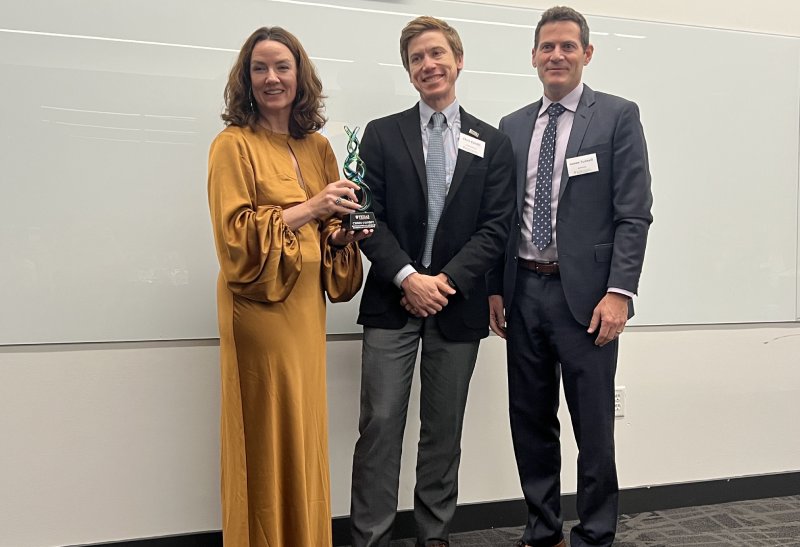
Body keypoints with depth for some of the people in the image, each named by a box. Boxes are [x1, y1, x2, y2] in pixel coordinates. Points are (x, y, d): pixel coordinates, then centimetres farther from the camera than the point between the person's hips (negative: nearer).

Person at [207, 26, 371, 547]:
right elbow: (235, 234, -12)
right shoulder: (234, 145, -5)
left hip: (307, 303, 6)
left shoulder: (318, 147, 12)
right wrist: (309, 208, -19)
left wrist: (344, 233, -3)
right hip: (260, 305, -6)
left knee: (306, 427, 11)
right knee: (269, 433, 0)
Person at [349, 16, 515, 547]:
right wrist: (409, 278, -13)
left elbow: (495, 228, 0)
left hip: (458, 303, 1)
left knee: (444, 428, 10)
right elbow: (371, 218, -1)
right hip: (392, 301, -1)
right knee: (380, 423, -2)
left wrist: (448, 280, -12)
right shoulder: (382, 134, 6)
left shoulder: (494, 144, 8)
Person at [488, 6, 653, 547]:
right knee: (531, 421, 12)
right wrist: (496, 287, 6)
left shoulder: (618, 115, 0)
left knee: (593, 426, 4)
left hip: (585, 294, -4)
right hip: (523, 291, 5)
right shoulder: (513, 126, 12)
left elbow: (634, 213, -7)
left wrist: (619, 291, -15)